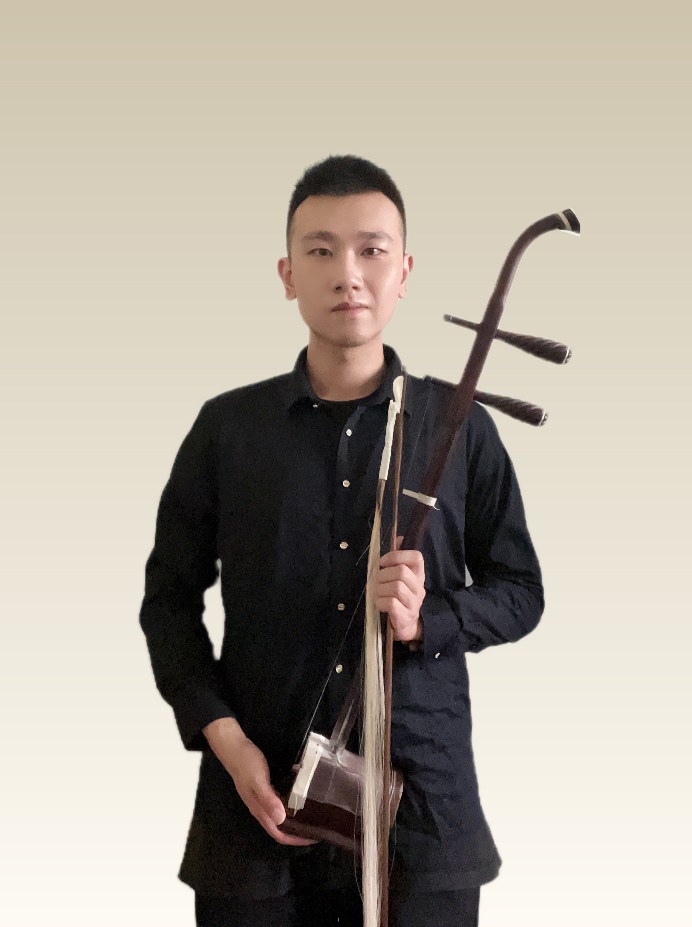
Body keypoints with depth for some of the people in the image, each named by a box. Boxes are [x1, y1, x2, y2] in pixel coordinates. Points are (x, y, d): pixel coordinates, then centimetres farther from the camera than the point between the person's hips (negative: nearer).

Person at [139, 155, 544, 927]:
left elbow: (520, 591, 10)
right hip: (258, 800, 0)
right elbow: (169, 598, 8)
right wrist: (222, 735, -6)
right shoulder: (228, 428, 5)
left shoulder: (460, 428, 4)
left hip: (423, 805, 0)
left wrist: (427, 621, -10)